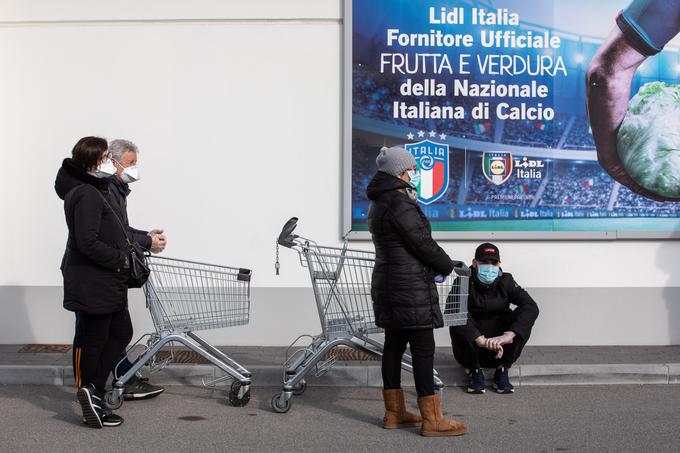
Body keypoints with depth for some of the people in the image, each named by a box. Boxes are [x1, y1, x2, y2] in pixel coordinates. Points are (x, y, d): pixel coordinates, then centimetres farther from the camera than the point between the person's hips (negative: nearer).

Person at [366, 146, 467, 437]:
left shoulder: (379, 203, 16)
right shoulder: (398, 202, -17)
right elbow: (422, 242, -17)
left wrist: (436, 265, 6)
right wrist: (447, 266, -1)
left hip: (388, 283, 10)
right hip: (410, 287, -10)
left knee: (394, 345, 12)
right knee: (423, 349, -7)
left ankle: (394, 413, 18)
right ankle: (431, 419, -4)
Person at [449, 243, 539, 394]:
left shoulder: (505, 281, -5)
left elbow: (531, 307, -21)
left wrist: (509, 335, -38)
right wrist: (480, 339, -46)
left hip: (499, 349, 2)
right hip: (472, 349, -2)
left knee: (524, 319, -22)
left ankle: (502, 371, -9)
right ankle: (474, 371, -10)